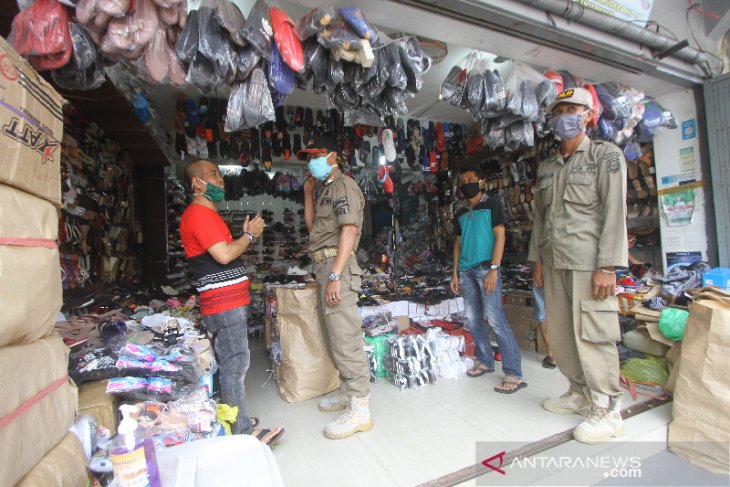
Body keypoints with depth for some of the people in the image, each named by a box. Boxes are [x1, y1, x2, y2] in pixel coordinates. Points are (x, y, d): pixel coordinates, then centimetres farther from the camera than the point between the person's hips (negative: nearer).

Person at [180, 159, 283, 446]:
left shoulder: (207, 213, 20)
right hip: (224, 304, -11)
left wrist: (246, 235, 10)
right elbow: (224, 255, -23)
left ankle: (236, 419, 30)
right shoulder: (199, 213, -14)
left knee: (229, 364, 17)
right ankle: (244, 433, 6)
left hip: (229, 302, 11)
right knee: (235, 366, -5)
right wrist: (250, 235, -9)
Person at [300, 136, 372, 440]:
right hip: (325, 267, 10)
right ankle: (349, 391, 29)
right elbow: (312, 225, 25)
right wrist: (308, 193, 18)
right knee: (335, 337, 15)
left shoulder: (343, 185, -6)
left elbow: (349, 230, -18)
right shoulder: (326, 190, 23)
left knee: (345, 340, -8)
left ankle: (360, 411, 1)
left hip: (336, 267, -10)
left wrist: (335, 275, -24)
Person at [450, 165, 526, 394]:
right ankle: (485, 361, 24)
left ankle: (514, 374, -2)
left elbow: (500, 237, -6)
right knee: (473, 320, 9)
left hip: (485, 268, -6)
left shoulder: (492, 205, 2)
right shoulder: (461, 212, 17)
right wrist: (455, 273, 12)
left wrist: (493, 269, -15)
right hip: (465, 271, 6)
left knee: (495, 319, -9)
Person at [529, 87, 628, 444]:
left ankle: (606, 411, 13)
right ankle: (580, 393, 27)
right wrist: (538, 260, 13)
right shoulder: (546, 167, 18)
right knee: (559, 333, 9)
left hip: (588, 261, -5)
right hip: (555, 263, 6)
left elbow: (614, 212, -7)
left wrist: (607, 266, -15)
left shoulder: (606, 155, 2)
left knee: (591, 334, -3)